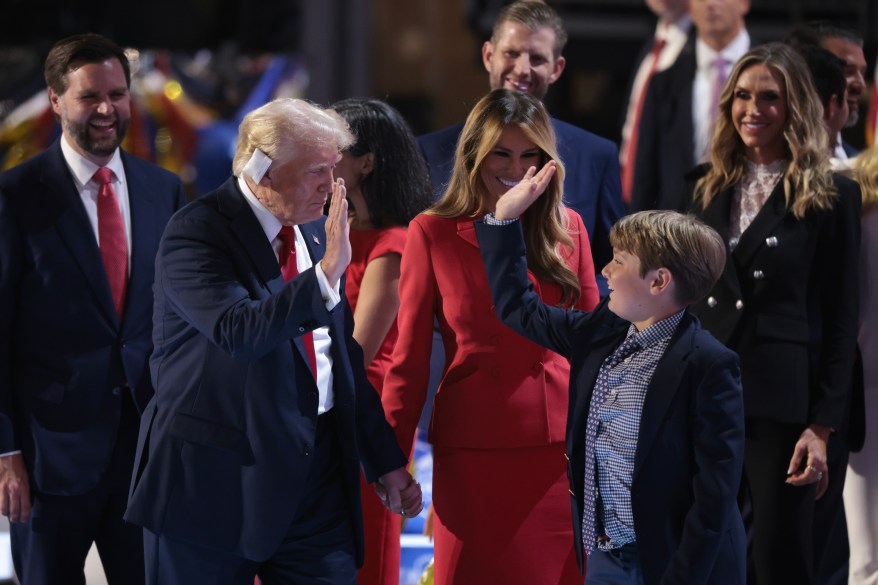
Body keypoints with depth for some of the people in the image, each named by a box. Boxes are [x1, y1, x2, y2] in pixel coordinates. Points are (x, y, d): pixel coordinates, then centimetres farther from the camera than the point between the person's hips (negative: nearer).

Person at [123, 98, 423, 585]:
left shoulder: (313, 230, 11)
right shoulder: (196, 233, -12)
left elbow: (344, 355, 18)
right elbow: (239, 333, -28)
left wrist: (385, 462, 19)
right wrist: (325, 273, -29)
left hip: (316, 473, 6)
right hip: (220, 474, -6)